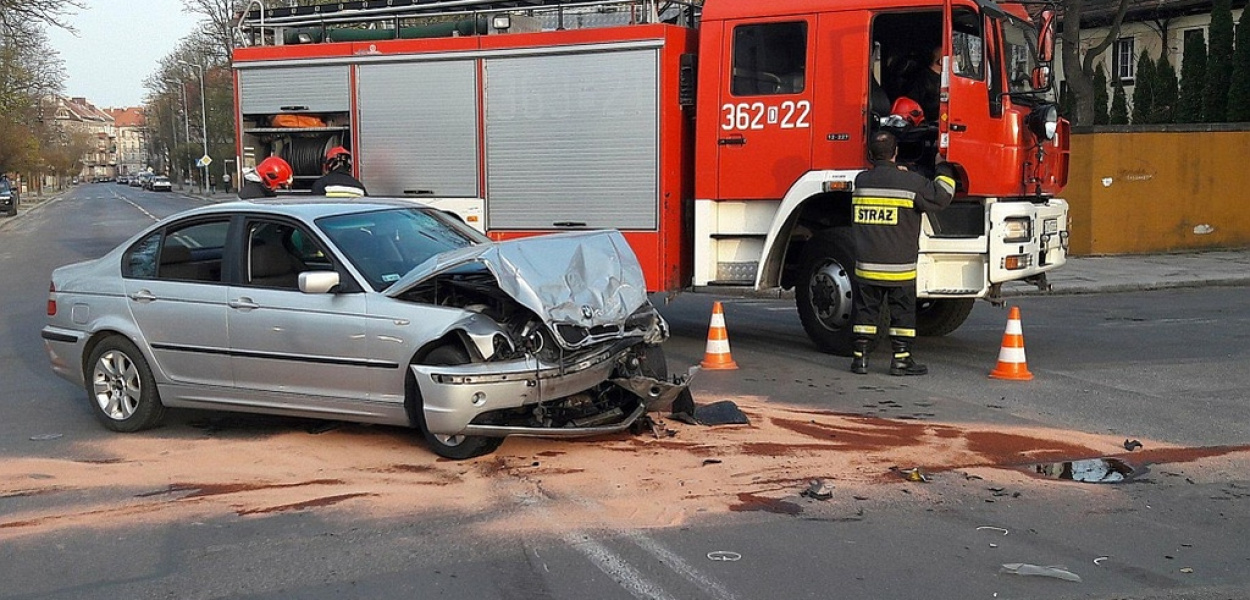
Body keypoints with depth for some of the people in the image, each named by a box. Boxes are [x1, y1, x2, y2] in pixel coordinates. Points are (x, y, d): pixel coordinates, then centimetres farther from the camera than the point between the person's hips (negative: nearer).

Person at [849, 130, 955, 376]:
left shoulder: (861, 181, 3)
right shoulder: (911, 182, -10)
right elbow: (941, 196, -5)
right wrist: (944, 168, 9)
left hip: (866, 263, 4)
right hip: (899, 264, -3)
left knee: (866, 309, 10)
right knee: (902, 312, 6)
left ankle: (859, 356, 10)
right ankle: (901, 359, 7)